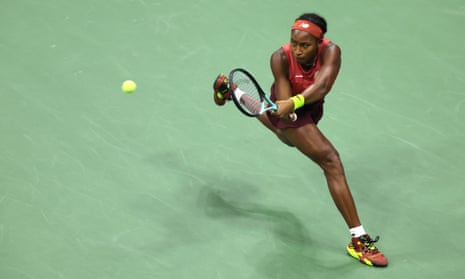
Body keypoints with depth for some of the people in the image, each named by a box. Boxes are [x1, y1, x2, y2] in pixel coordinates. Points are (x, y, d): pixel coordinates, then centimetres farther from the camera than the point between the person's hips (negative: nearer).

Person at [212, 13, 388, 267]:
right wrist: (284, 107, -56)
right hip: (288, 111, -5)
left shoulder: (330, 52, -34)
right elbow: (283, 100, -33)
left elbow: (322, 86, -52)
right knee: (331, 161, -23)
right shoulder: (281, 58, -33)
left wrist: (294, 102, -67)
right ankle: (358, 240, -23)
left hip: (309, 107, 5)